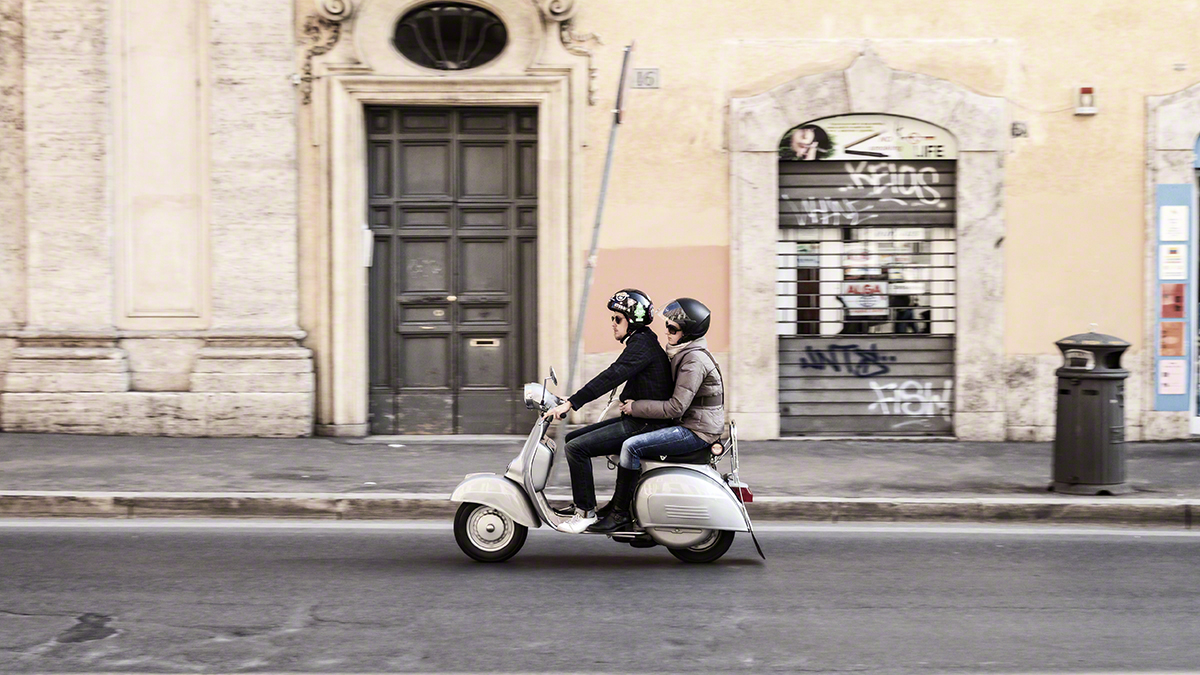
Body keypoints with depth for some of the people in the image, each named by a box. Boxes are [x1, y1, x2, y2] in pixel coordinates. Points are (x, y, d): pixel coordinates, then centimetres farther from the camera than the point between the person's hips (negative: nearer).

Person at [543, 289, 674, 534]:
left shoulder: (642, 345, -16)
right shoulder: (640, 343, 17)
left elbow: (611, 377, -24)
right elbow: (614, 378, 22)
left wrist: (571, 403, -26)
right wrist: (572, 401, 18)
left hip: (643, 426, -11)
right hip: (635, 420, 11)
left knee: (577, 448, -18)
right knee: (572, 438, 13)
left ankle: (586, 511, -12)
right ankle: (580, 503, 16)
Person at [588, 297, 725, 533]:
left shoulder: (694, 361, -18)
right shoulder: (685, 355, 14)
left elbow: (675, 407, -23)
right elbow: (675, 399, 25)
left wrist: (636, 407, -15)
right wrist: (634, 403, 16)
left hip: (697, 432, -11)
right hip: (689, 427, 11)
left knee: (631, 446, -18)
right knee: (632, 441, 15)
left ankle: (620, 513, -12)